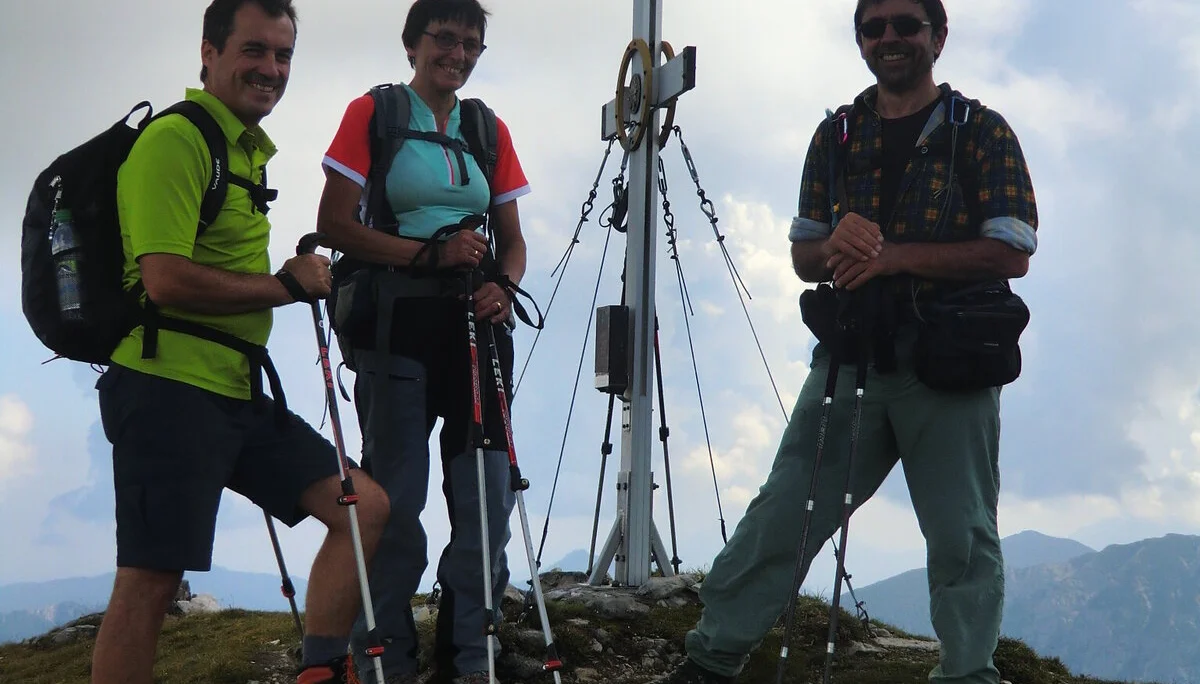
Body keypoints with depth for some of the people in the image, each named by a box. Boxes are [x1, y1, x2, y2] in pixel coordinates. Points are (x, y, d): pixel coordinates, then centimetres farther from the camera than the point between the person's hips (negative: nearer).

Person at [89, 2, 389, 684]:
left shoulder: (252, 149, 20)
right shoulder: (174, 138, -12)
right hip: (170, 391, -9)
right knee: (152, 580, -6)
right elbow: (168, 280, -21)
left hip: (241, 395, 9)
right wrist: (286, 285, -11)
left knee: (365, 505, 5)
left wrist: (296, 276, 16)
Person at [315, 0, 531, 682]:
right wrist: (431, 254, -13)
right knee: (397, 494, -3)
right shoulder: (373, 113, 3)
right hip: (395, 319, -4)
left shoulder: (490, 130, 15)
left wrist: (503, 287, -6)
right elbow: (336, 224, -5)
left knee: (489, 490, 0)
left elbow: (512, 241, 16)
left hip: (476, 322, 4)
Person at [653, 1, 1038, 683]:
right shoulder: (837, 135, 13)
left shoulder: (982, 133, 0)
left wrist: (891, 255, -17)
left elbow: (1012, 253, -9)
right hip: (851, 355, 3)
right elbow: (803, 255, 14)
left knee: (962, 539, 2)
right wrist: (835, 247, -11)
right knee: (781, 514, 1)